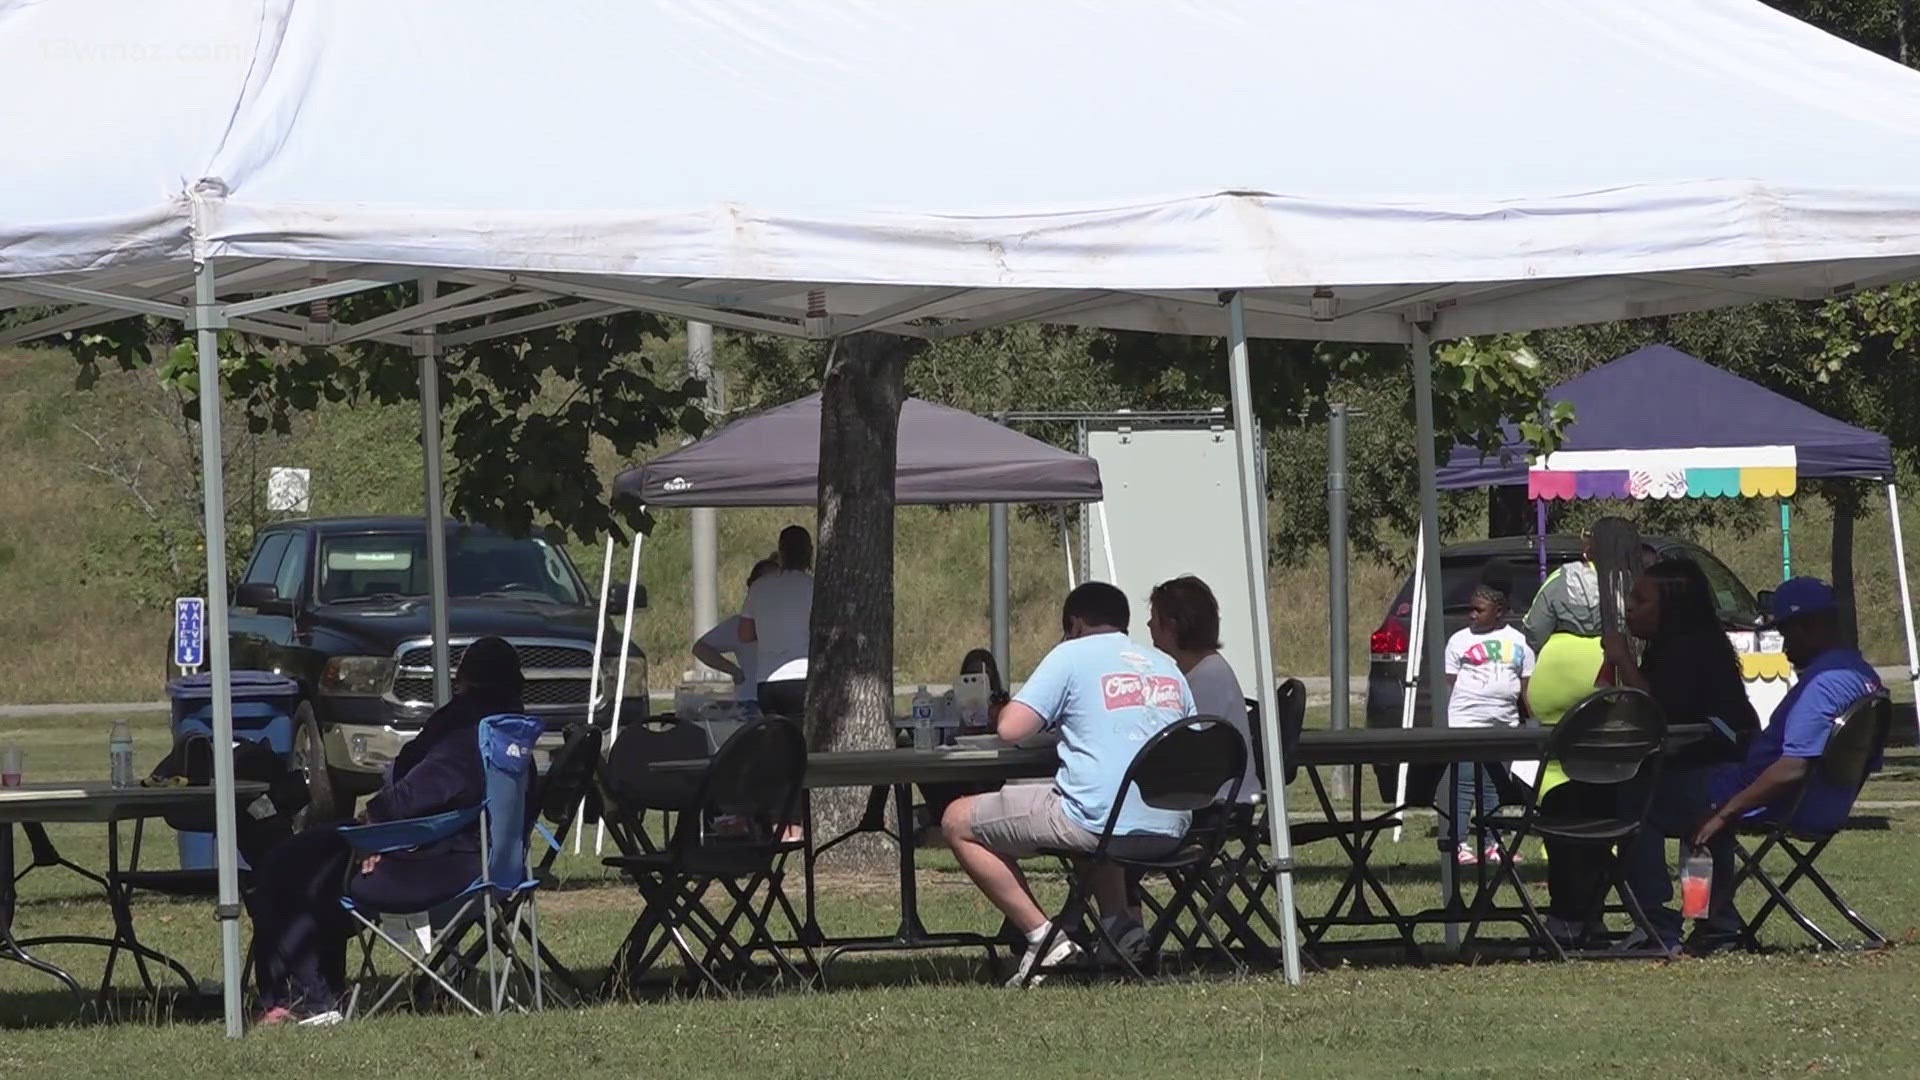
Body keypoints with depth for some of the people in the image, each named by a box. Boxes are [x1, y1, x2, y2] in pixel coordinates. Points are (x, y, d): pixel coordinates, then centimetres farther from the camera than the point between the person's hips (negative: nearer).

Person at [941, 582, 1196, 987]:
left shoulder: (1072, 655, -1)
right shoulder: (1166, 666, 17)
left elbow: (1010, 729, -9)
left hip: (1099, 824, -7)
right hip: (1169, 833, 7)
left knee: (959, 822, 10)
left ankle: (1042, 935, 1)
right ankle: (1119, 920, 19)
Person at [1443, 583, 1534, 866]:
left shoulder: (1518, 642, 12)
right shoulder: (1460, 641, 6)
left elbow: (1527, 688, 14)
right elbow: (1447, 684, 4)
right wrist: (1441, 723, -4)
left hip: (1505, 726, 3)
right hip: (1466, 723, -3)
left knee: (1495, 788, 6)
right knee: (1463, 786, -7)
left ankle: (1493, 843, 12)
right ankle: (1460, 845, -7)